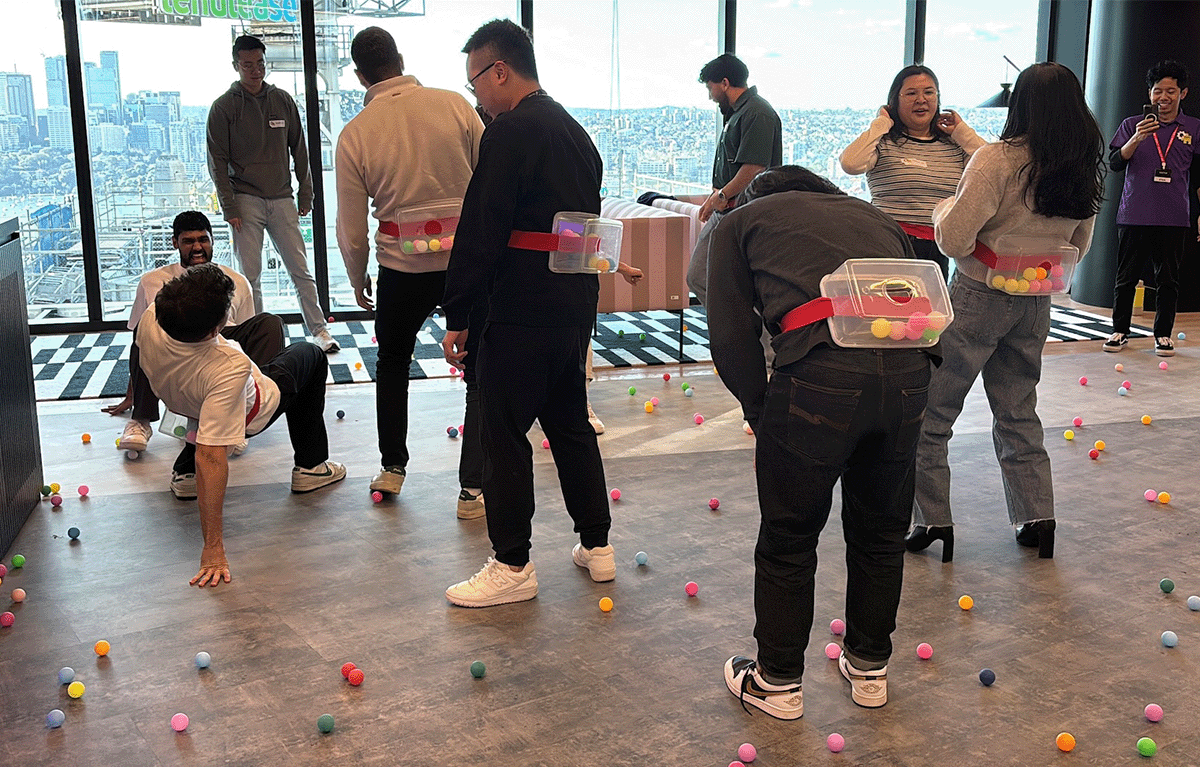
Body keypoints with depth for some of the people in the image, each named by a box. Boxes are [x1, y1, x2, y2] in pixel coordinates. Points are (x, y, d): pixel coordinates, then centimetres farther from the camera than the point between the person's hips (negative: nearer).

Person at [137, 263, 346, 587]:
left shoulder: (150, 320, -33)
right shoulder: (229, 370, -48)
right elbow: (211, 458, -47)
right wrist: (213, 546, -43)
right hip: (254, 413, -5)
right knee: (310, 354, 21)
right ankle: (310, 466, 28)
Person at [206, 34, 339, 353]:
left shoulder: (283, 101, 8)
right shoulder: (224, 107, 0)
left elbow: (299, 150, 14)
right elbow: (218, 161, -1)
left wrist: (305, 194, 9)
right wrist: (229, 207, -7)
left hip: (282, 199, 2)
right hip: (246, 201, -2)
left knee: (300, 269, 2)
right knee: (250, 274, 1)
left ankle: (318, 329, 10)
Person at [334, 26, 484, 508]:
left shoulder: (355, 134, -5)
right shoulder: (455, 106, -6)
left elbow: (352, 229, 0)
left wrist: (357, 281, 17)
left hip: (402, 267, 1)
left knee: (392, 364, 24)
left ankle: (392, 469, 31)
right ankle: (474, 490, 9)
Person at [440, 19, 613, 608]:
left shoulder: (511, 133, -13)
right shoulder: (576, 133, 15)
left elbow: (480, 233, -17)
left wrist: (457, 316, -12)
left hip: (523, 311, -9)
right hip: (577, 307, 9)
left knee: (503, 434, 1)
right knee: (570, 424, 18)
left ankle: (512, 567, 8)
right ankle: (596, 545, 27)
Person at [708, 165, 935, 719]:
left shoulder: (740, 222, 22)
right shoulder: (873, 216, 33)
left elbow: (731, 336, 9)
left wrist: (762, 409, 18)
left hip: (820, 374, -4)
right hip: (908, 372, 5)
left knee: (788, 539, 14)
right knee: (881, 532, 23)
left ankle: (777, 683, 30)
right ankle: (870, 669, 40)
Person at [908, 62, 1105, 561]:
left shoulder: (998, 160, -17)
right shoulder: (1085, 172, 4)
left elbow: (954, 240, -19)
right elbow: (1078, 248, 15)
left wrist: (944, 206, -1)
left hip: (979, 297, -6)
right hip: (1036, 305, 7)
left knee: (929, 413, 4)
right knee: (1018, 414, 18)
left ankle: (934, 522, 6)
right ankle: (1037, 520, 21)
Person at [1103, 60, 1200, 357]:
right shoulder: (1132, 124, 6)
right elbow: (1114, 162, -4)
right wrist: (1137, 138, -20)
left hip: (1174, 219, 1)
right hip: (1134, 217, 0)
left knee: (1168, 279, 5)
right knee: (1126, 277, 5)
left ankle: (1163, 334, 15)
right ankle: (1120, 331, 16)